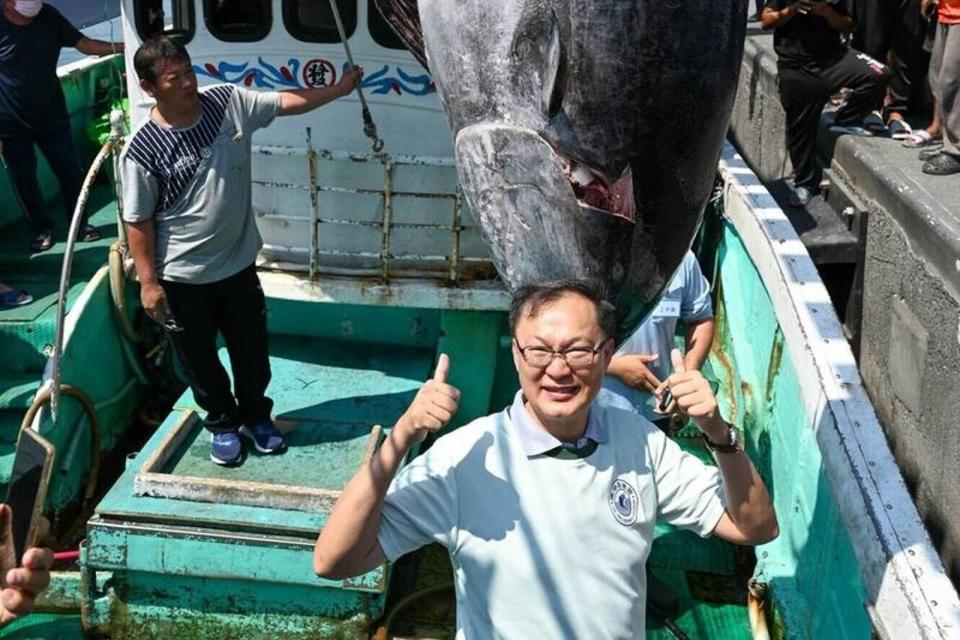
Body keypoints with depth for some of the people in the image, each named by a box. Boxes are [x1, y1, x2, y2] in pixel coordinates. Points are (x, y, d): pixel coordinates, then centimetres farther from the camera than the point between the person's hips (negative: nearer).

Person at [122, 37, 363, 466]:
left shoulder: (228, 103, -8)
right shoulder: (142, 150, -19)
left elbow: (288, 102, -2)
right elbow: (138, 221, -13)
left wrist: (339, 88, -9)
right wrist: (148, 282, -11)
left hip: (238, 263, 4)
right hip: (183, 277, -3)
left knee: (252, 349, 18)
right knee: (199, 357, 15)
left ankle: (256, 416, 42)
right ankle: (223, 423, 39)